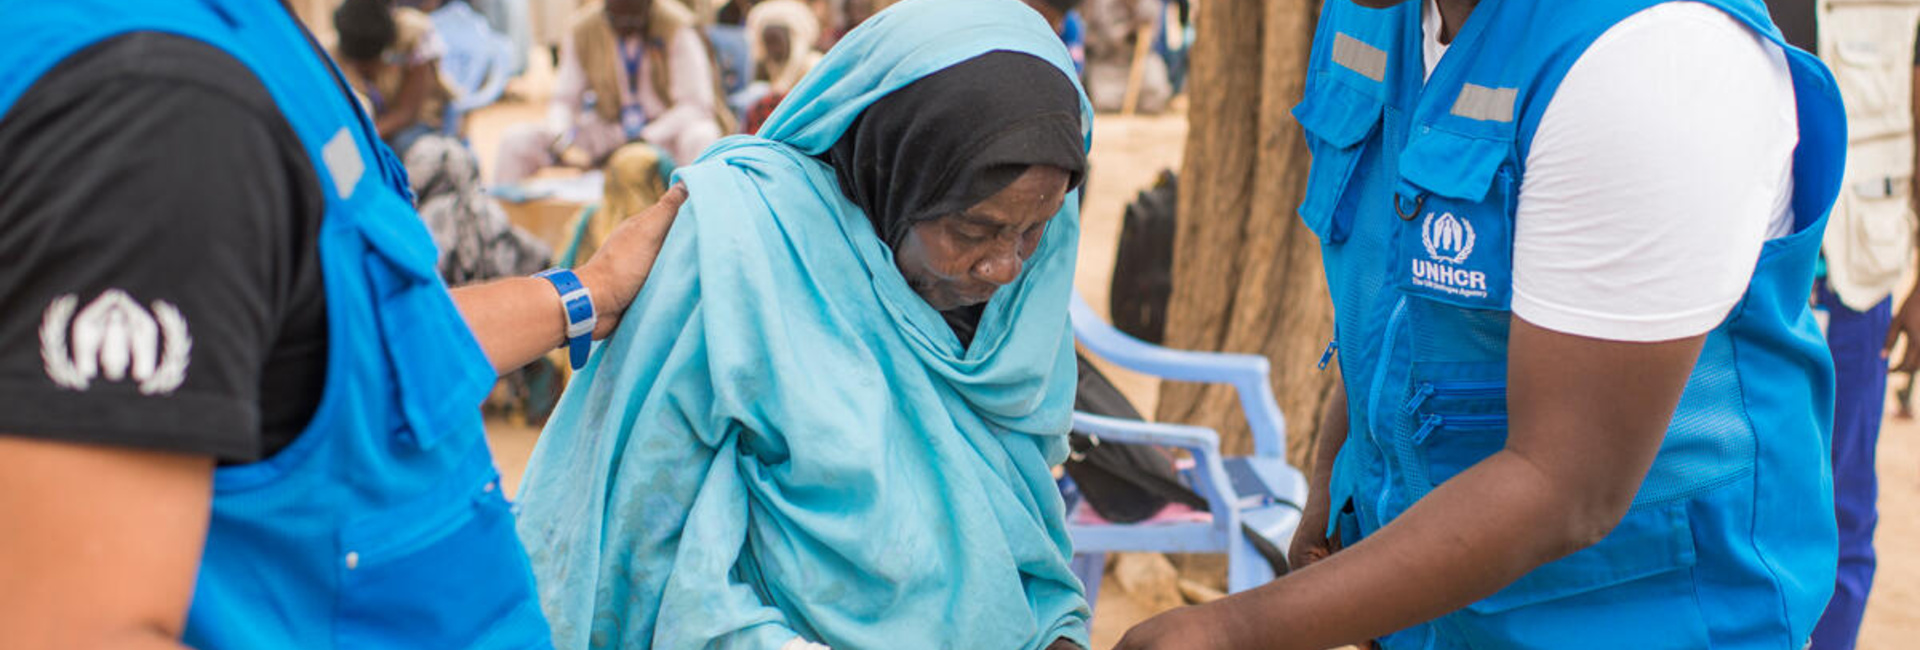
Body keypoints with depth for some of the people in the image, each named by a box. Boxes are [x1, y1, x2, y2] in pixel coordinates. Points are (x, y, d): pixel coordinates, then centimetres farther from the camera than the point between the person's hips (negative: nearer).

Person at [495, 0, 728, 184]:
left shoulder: (676, 29, -13)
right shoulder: (584, 30, -2)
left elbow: (696, 105, -14)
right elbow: (564, 100, 5)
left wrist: (644, 140, -25)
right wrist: (561, 141, -17)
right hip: (610, 132, 4)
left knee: (701, 137, -41)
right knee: (516, 139, -12)